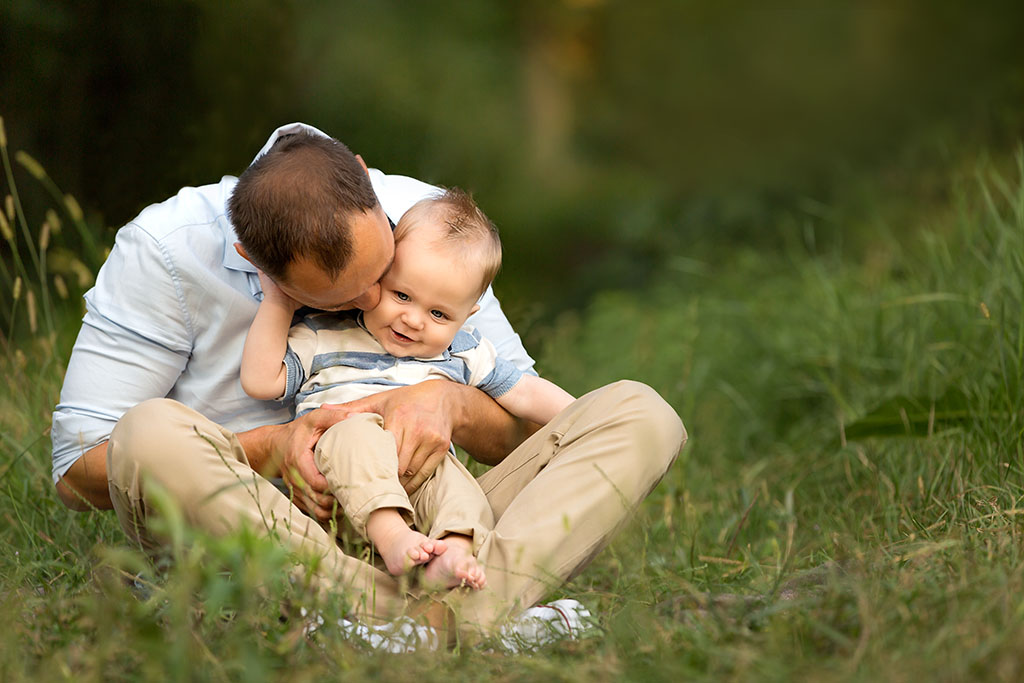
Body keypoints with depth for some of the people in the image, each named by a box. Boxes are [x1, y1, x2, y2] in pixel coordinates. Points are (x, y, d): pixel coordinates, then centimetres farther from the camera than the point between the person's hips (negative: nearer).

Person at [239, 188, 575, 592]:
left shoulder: (463, 352, 17)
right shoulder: (324, 339, 10)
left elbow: (526, 394, 18)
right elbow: (261, 381, 5)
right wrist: (277, 305, 5)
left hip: (423, 489, 3)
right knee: (356, 430, -32)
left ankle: (454, 550, -52)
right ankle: (391, 537, -49)